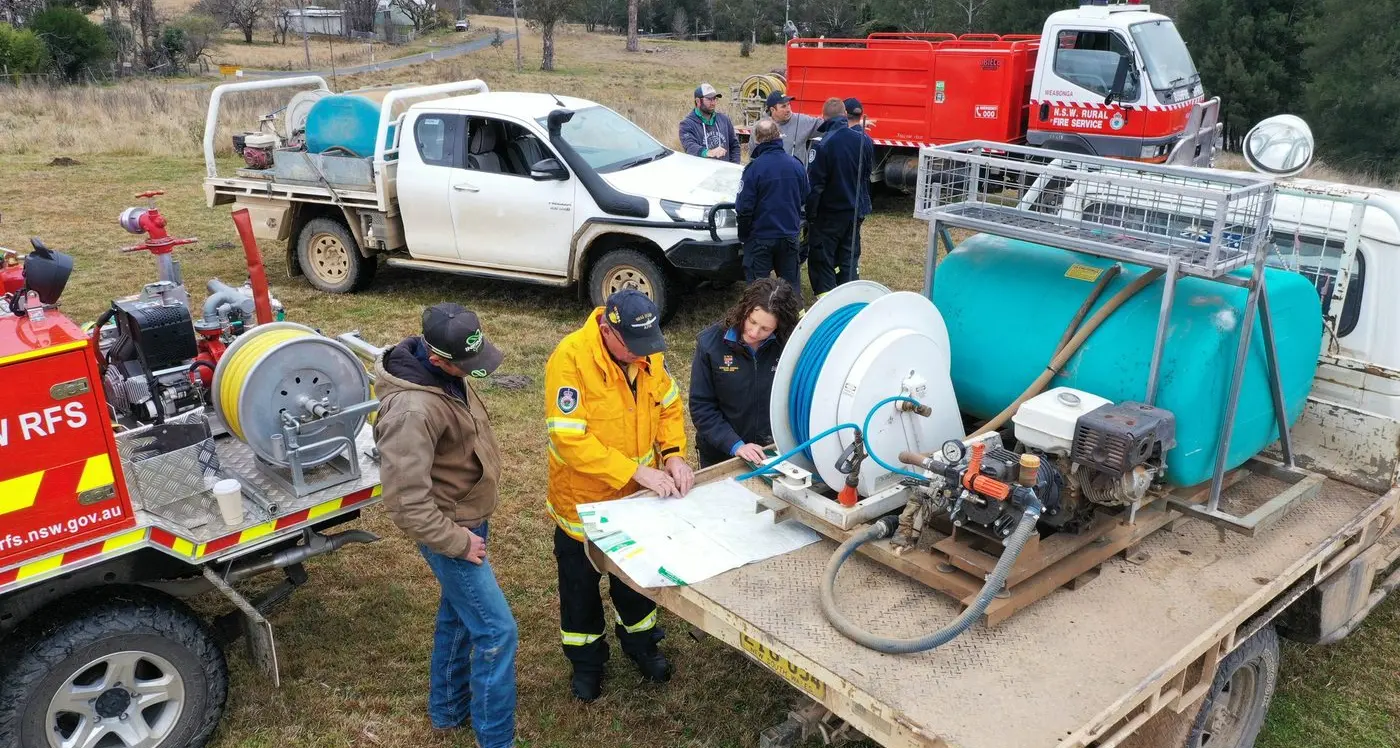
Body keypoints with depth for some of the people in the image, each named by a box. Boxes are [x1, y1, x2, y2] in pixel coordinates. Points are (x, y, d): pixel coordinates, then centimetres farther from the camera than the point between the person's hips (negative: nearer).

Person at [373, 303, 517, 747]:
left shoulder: (445, 372, -5)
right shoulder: (413, 411, -35)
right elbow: (406, 503, -33)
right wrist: (456, 542, -20)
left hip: (466, 518, 9)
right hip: (451, 529, -9)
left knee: (457, 616, 24)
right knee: (496, 631, -2)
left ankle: (447, 711, 44)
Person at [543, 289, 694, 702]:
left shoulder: (649, 353, -11)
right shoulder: (570, 359, -29)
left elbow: (669, 405, 2)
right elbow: (570, 439, -32)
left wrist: (674, 455, -16)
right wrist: (638, 471, -32)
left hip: (639, 496, 5)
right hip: (584, 499, -4)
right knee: (581, 583, 17)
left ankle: (640, 640, 49)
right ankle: (586, 659, 41)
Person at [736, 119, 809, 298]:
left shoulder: (754, 168, -18)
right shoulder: (797, 165, -3)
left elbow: (743, 207, -16)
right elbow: (804, 199, 11)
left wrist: (743, 234, -1)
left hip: (760, 237, -4)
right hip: (790, 235, 4)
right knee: (791, 282, 17)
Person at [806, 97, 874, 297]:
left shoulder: (823, 145, -21)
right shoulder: (864, 141, -3)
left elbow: (814, 184, -18)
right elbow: (866, 176, 8)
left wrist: (810, 214, -10)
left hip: (828, 213, -6)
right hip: (854, 211, 6)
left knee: (822, 260, 5)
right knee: (848, 257, 17)